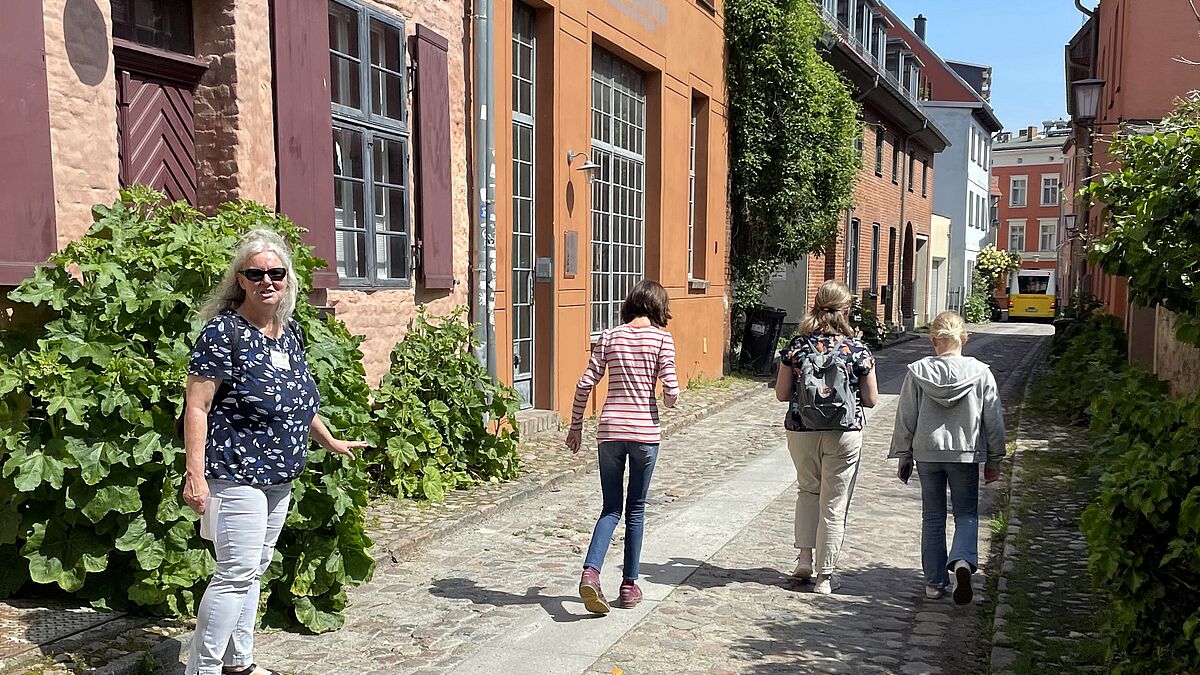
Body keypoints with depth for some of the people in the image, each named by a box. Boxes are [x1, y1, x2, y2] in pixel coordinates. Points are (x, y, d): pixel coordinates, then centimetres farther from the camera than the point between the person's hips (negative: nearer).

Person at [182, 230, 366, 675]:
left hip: (280, 476, 8)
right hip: (236, 473, -8)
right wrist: (195, 475, -21)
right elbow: (196, 407, -15)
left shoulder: (290, 331, 9)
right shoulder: (223, 331, -13)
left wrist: (330, 441, 29)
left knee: (254, 570, 16)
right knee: (237, 573, -7)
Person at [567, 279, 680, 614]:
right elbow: (671, 392, -8)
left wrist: (576, 426, 11)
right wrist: (668, 401, 16)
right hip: (645, 432, -2)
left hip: (610, 431, 2)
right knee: (636, 510, 12)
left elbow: (585, 385, 1)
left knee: (611, 509, 11)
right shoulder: (661, 339, -3)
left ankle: (590, 571, -10)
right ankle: (629, 585, 18)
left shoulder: (609, 337, 4)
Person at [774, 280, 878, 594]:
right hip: (843, 433, -2)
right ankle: (825, 575, 15)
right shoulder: (857, 348, -7)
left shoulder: (797, 345, -3)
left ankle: (804, 558, 17)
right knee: (834, 504, 8)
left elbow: (781, 394, 1)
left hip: (801, 430, 2)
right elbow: (871, 399, -1)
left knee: (808, 490, 25)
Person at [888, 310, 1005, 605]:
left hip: (927, 453, 1)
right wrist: (994, 461, 10)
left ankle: (934, 582, 16)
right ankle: (962, 561, -15)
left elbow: (905, 418, -2)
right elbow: (993, 421, 0)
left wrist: (903, 457, 9)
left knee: (932, 518, 12)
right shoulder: (980, 373, -6)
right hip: (966, 454, -1)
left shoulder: (917, 372, -6)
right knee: (967, 514, 12)